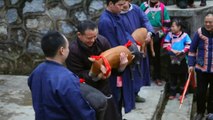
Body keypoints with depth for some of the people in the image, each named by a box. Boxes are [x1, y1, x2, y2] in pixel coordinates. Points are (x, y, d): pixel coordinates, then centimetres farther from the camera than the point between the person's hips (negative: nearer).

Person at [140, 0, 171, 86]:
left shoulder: (162, 8, -6)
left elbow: (167, 23, -1)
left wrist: (161, 33, -8)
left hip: (157, 36, 0)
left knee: (156, 56, 10)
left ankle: (157, 77, 21)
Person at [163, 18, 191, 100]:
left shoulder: (185, 35, -10)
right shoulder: (170, 34, -4)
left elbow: (189, 46, -9)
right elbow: (166, 44, -5)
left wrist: (182, 51, -20)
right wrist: (172, 50, -18)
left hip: (182, 59, -2)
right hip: (172, 59, 2)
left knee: (183, 77, 8)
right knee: (173, 77, 11)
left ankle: (182, 93, 20)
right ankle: (172, 93, 22)